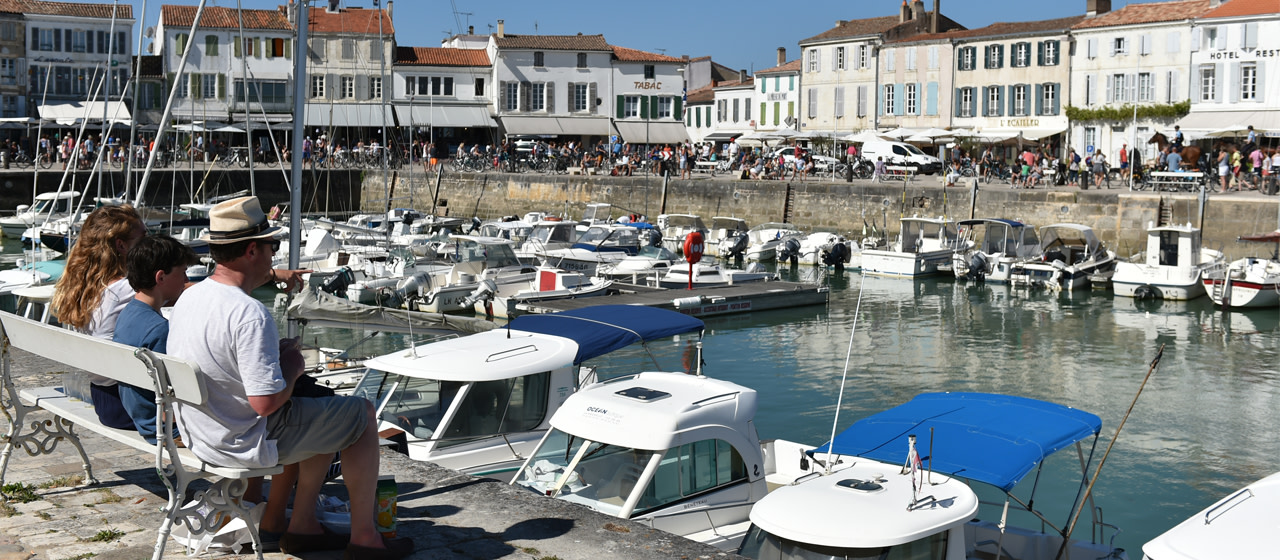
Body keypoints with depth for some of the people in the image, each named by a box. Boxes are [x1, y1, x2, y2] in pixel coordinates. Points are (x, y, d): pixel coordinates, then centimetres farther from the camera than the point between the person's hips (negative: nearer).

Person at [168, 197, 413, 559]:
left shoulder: (188, 298, 1)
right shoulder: (250, 314, -28)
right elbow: (266, 402, -29)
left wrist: (274, 352, 8)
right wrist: (292, 366, -10)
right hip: (246, 443, -9)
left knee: (323, 414, 27)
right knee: (362, 414, 7)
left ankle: (303, 524, 26)